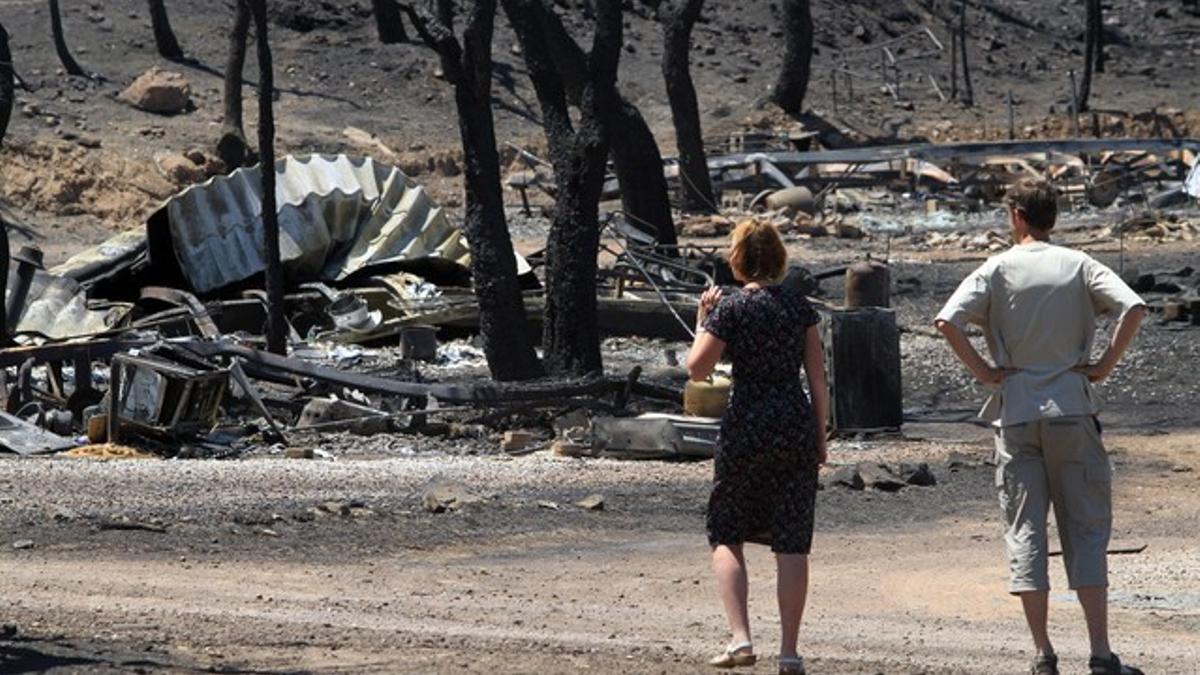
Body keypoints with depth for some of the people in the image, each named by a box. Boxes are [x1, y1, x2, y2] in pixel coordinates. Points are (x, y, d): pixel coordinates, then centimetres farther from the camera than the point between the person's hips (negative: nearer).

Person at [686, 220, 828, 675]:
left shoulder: (730, 308, -7)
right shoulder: (799, 305, 4)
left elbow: (697, 370, -7)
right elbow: (817, 376, 5)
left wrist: (702, 319, 7)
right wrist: (820, 436, 12)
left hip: (746, 428, -3)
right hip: (796, 426, 3)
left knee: (725, 535, 11)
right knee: (791, 543, 5)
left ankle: (740, 638, -5)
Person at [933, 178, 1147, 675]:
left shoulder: (998, 270, 0)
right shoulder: (1079, 266, 2)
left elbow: (947, 322, -14)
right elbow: (1133, 308, -13)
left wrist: (982, 371, -3)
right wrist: (1104, 366, -4)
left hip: (1016, 414, 0)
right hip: (1072, 409, 0)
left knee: (1024, 529, 5)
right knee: (1085, 529, 4)